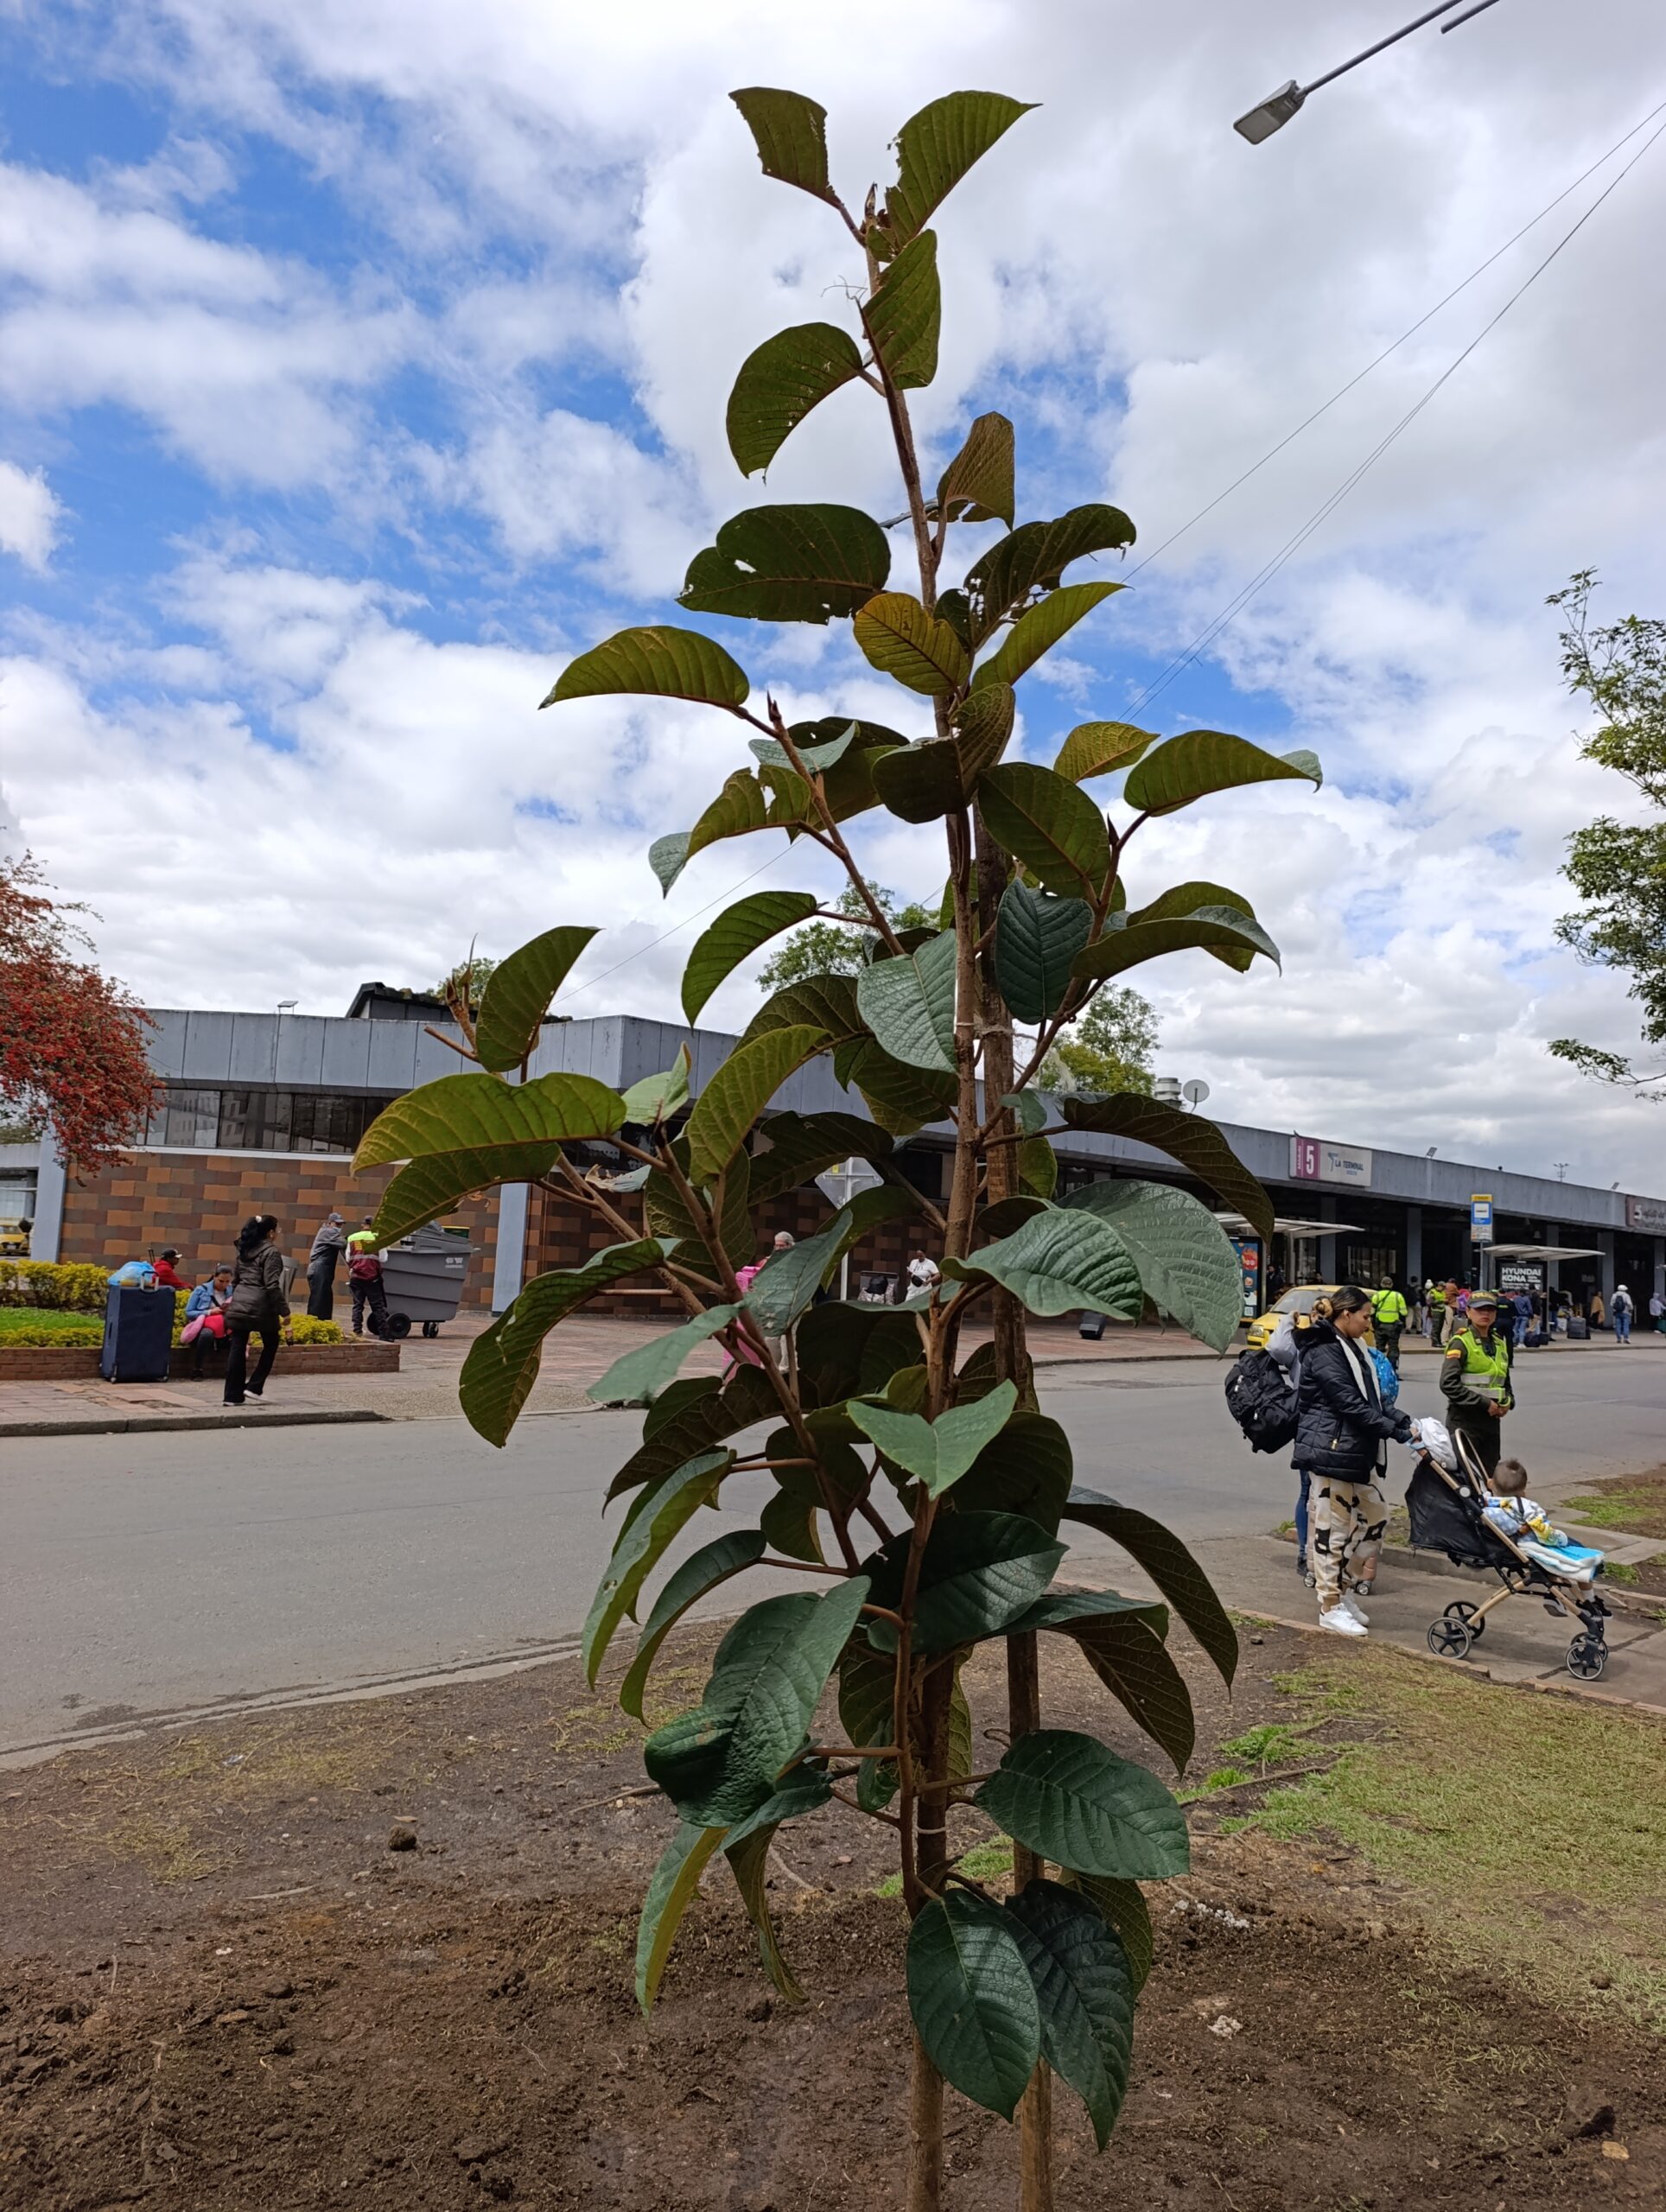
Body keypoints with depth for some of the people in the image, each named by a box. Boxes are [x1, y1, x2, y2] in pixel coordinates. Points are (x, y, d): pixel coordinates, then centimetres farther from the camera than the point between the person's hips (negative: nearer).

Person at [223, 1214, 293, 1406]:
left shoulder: (243, 1250, 14)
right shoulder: (271, 1252, -9)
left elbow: (235, 1280, 19)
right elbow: (272, 1286, -15)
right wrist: (284, 1313, -13)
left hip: (238, 1304, 7)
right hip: (260, 1306, -7)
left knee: (237, 1348, 7)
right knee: (270, 1344, 12)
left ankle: (233, 1395, 8)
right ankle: (254, 1387, 8)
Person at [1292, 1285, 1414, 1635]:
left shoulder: (1352, 1348, 16)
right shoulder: (1324, 1353, -17)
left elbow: (1372, 1399, 18)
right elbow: (1351, 1404, -22)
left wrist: (1404, 1422, 4)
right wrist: (1396, 1432, -20)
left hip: (1358, 1453, 10)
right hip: (1330, 1452, -10)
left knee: (1374, 1517, 14)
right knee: (1332, 1530, -2)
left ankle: (1348, 1593, 25)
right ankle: (1331, 1609, 7)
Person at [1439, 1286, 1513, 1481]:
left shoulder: (1499, 1343, 14)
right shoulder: (1461, 1342, -9)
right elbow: (1448, 1384, -19)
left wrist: (1508, 1402, 6)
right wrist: (1484, 1403, -18)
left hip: (1492, 1419, 7)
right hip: (1464, 1420, -7)